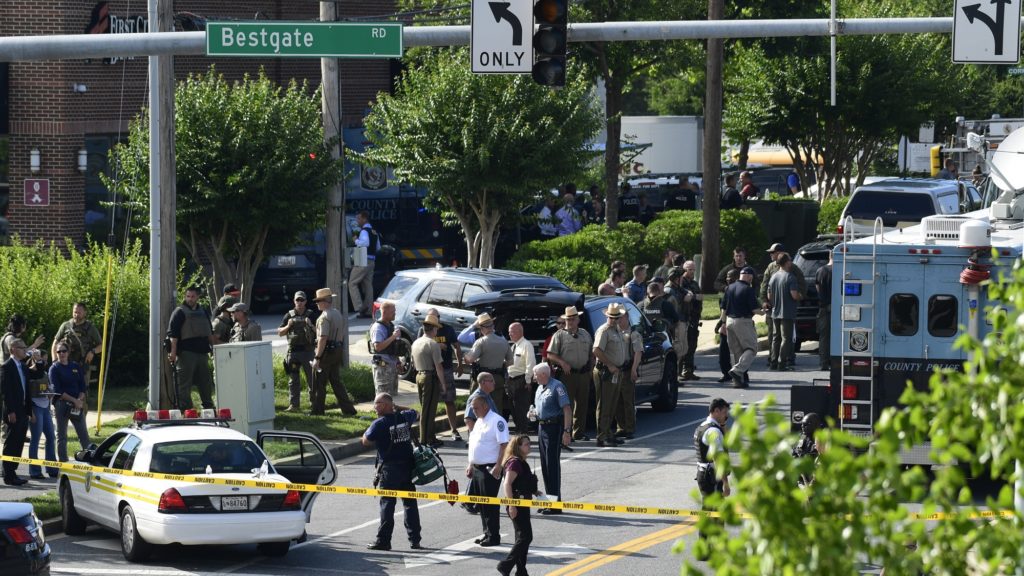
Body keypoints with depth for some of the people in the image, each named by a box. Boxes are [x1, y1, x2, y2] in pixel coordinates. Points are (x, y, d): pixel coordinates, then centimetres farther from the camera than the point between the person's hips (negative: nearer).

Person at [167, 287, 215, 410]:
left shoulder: (203, 312, 16)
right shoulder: (180, 312, -4)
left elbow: (210, 332, 24)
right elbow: (173, 334, -11)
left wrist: (214, 348, 19)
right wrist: (173, 352, -19)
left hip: (202, 352, 6)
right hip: (186, 353, -6)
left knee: (206, 383, 13)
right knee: (184, 384, -5)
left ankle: (209, 406, 22)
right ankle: (185, 409, -4)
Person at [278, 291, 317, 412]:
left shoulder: (311, 315, 5)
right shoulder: (289, 315, 10)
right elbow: (280, 333, 11)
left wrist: (311, 325, -15)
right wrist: (288, 326, -7)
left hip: (308, 351, -2)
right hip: (293, 351, 2)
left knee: (312, 379, -1)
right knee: (293, 380, 3)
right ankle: (293, 405, 5)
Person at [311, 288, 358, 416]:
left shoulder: (324, 317, -16)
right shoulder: (338, 314, 14)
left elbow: (323, 338, -22)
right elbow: (342, 335, 19)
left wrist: (317, 357, -22)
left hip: (326, 351, -9)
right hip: (337, 352, 9)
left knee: (319, 383, 1)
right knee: (336, 381, 12)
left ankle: (317, 410, 6)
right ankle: (348, 409, 8)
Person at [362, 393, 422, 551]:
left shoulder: (379, 424, -14)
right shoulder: (405, 417, 4)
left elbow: (366, 441, -5)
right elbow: (415, 413, 26)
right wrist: (397, 408, 23)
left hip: (389, 468, -5)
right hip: (407, 466, 5)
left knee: (387, 503, -1)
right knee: (410, 503, 10)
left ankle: (383, 540, -1)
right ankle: (414, 540, 12)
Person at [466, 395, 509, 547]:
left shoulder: (497, 421, -13)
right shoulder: (479, 421, 16)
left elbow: (504, 445, -19)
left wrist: (498, 467, -24)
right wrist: (471, 465, 20)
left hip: (490, 469, -9)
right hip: (477, 468, 9)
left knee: (490, 503, -6)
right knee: (481, 502, 12)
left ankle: (494, 536, -1)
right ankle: (487, 533, 21)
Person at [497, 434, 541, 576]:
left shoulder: (521, 462, 16)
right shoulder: (515, 462, -16)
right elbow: (507, 484, -24)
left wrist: (534, 492, 15)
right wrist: (511, 505, -29)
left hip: (523, 504, 10)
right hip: (517, 504, -10)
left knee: (522, 537, 13)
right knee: (525, 537, -10)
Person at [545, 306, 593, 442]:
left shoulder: (585, 334, 16)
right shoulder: (560, 335, 1)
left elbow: (592, 353, 24)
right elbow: (550, 355, -4)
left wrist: (590, 366, 10)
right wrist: (562, 363, -17)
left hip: (584, 374, 5)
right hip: (567, 374, -5)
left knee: (582, 405, 8)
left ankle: (579, 432, 15)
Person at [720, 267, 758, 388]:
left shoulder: (730, 288, 8)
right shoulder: (748, 290, -12)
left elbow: (723, 308, 11)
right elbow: (754, 309, -12)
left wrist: (724, 324, 18)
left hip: (730, 320, 7)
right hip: (743, 321, -7)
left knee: (736, 351, 13)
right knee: (751, 348, 1)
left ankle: (738, 380, 13)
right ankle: (737, 370, -19)